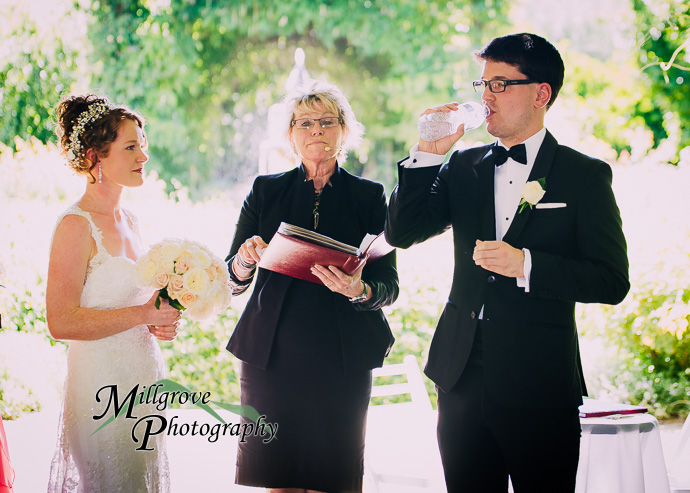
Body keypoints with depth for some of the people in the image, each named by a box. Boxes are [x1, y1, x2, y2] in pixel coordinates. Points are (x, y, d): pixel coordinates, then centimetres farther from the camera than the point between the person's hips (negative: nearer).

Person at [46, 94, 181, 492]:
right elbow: (62, 322, -21)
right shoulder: (76, 226, -15)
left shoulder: (128, 221, 11)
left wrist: (162, 320, 3)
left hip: (143, 380, 8)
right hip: (102, 386, -8)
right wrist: (144, 315, -17)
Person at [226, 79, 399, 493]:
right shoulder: (265, 191, 8)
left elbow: (389, 285, 1)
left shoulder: (369, 196, 6)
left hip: (342, 359, -1)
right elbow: (232, 280, 5)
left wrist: (359, 291, -21)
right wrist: (244, 264, -18)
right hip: (272, 354, 1)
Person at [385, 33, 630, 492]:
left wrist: (525, 264, -20)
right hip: (463, 373, 4)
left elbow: (612, 281, -8)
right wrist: (428, 153, -7)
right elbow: (401, 233, 3)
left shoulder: (586, 175, -2)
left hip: (540, 384, -4)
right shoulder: (463, 167, 10)